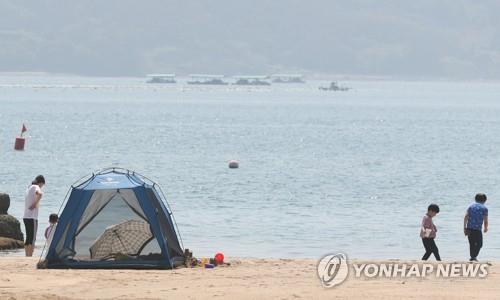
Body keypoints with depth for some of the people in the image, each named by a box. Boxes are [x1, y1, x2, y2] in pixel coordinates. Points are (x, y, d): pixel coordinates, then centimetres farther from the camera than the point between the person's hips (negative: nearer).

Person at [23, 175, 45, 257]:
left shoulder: (29, 188, 19)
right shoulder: (36, 187, -8)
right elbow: (39, 194, -30)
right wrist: (35, 203, -18)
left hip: (26, 217, 9)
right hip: (32, 217, -9)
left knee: (28, 239, 12)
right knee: (32, 239, -9)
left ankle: (27, 257, 14)